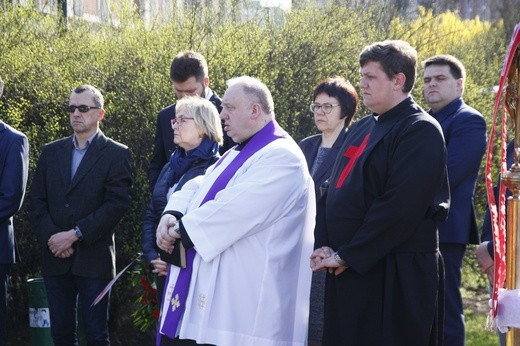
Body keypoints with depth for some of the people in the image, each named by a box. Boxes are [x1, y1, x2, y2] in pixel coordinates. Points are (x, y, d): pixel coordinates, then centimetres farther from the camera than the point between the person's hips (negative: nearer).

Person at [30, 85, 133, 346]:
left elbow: (117, 204, -10)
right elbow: (37, 201, 8)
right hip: (56, 258, 4)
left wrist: (75, 234, -15)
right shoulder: (51, 152, 13)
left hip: (94, 259, -4)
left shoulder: (116, 154, 0)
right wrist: (50, 237, -8)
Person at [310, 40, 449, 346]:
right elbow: (335, 191, 16)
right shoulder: (361, 130, 16)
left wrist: (346, 256, -17)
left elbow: (399, 207, -20)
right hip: (347, 272, 8)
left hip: (395, 276, -8)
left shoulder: (421, 131, -12)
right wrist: (324, 245, -1)